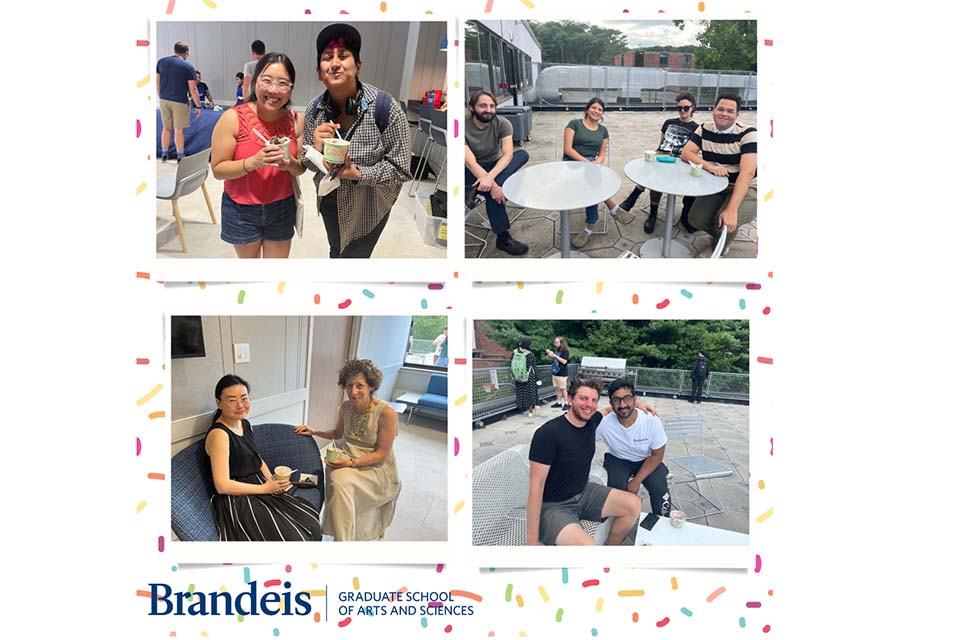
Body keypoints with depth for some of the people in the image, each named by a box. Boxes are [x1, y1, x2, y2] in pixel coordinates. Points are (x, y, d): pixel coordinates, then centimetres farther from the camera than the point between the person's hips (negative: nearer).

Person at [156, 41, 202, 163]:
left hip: (164, 100, 4)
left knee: (166, 128, 16)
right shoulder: (188, 66, -7)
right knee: (179, 130, 5)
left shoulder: (161, 62, 5)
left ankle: (164, 155, 20)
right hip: (179, 101, -4)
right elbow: (192, 89, -8)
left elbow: (157, 82, 11)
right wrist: (198, 106, -2)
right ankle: (180, 157, 11)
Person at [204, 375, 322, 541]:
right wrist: (264, 488, -16)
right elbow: (222, 485, -22)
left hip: (259, 487, 9)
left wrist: (273, 481, 0)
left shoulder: (244, 424, 7)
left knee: (311, 520, 2)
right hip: (237, 501, -9)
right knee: (293, 537, -15)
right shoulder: (219, 434, -20)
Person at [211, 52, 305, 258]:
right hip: (241, 210, -2)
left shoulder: (296, 120, -7)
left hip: (281, 208, 2)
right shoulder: (233, 118, -16)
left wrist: (290, 164, -20)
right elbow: (218, 169, -14)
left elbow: (300, 169, 3)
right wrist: (253, 162, -29)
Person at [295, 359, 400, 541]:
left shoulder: (386, 413, -19)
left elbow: (381, 454, -13)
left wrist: (352, 463, -24)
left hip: (374, 467, -5)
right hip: (346, 458, 5)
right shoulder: (346, 407, -1)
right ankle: (342, 540, -11)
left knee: (342, 482, -30)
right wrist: (315, 432, 5)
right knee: (337, 478, -27)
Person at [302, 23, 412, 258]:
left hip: (367, 208, -4)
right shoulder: (315, 108, -11)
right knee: (336, 252, 28)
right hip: (328, 202, 5)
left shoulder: (386, 108, -26)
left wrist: (358, 174, -34)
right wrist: (315, 150, -25)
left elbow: (401, 169, -20)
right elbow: (307, 162, -2)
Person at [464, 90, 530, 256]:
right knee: (492, 193, -35)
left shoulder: (502, 124, -12)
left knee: (523, 154, -23)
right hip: (472, 171, -3)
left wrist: (490, 177, -43)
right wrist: (493, 185, -41)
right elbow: (470, 162, -28)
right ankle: (503, 238, -23)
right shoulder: (464, 128, -20)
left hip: (495, 166, 4)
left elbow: (507, 154, -25)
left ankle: (477, 189, -35)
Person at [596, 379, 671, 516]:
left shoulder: (652, 421, -24)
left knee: (659, 487, -24)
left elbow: (657, 455, -12)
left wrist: (637, 481, -19)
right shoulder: (603, 424, -25)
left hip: (647, 461, 0)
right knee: (616, 486, -29)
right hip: (618, 460, 0)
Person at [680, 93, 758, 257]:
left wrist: (732, 209, -38)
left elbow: (747, 173, -26)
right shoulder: (704, 129, 0)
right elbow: (686, 153, -7)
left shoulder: (747, 134, -17)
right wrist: (709, 166, -28)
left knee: (725, 222, -30)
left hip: (746, 188, -5)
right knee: (696, 220, -16)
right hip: (715, 187, 5)